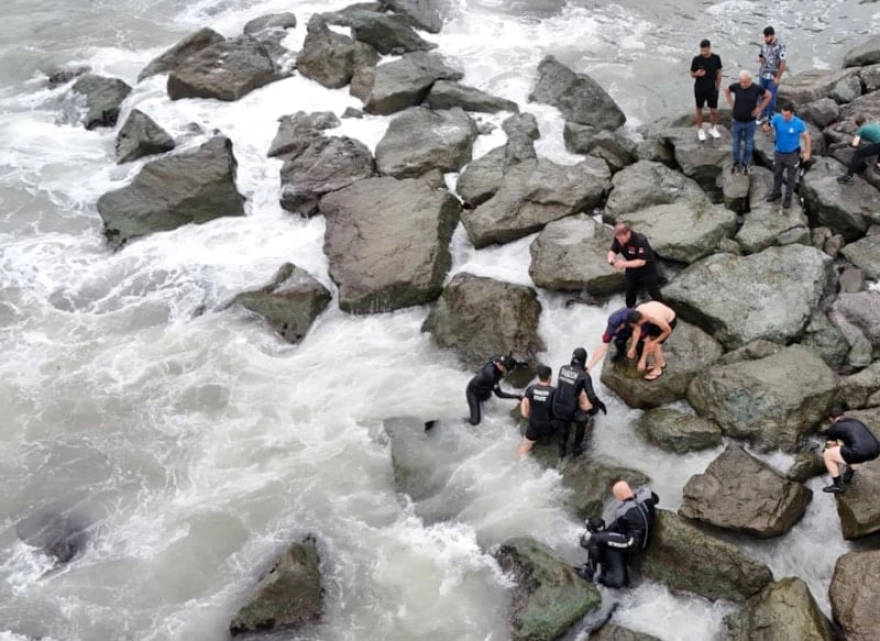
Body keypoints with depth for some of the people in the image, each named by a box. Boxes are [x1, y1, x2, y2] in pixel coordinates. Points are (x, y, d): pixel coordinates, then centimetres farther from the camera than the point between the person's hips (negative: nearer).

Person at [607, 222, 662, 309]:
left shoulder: (640, 241, -38)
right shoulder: (618, 239, -21)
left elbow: (642, 261, -37)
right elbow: (613, 251, -9)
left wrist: (624, 264, -44)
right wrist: (611, 259, -33)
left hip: (647, 267, -5)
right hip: (631, 267, 5)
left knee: (652, 291, 5)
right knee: (630, 289, 13)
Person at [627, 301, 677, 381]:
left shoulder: (656, 318, -44)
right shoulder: (637, 312, -28)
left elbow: (668, 330, -24)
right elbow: (636, 330, -12)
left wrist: (654, 342, -16)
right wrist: (632, 348, -9)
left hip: (669, 321, -6)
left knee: (655, 345, -5)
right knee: (648, 340, 11)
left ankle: (657, 370, 17)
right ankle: (661, 362, 35)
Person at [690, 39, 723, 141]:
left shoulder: (716, 58, -9)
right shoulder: (696, 59, -13)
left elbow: (718, 73, 2)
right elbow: (692, 74, -4)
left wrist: (718, 87, 4)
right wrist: (697, 74, -27)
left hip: (712, 89, 1)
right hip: (699, 90, -1)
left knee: (714, 111, 9)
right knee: (699, 110, 13)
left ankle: (713, 128, 32)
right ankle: (700, 130, 31)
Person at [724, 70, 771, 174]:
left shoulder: (756, 88, -18)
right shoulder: (735, 87, -15)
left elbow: (768, 95, 1)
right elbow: (726, 91, 9)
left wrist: (760, 108, -4)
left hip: (750, 122, -1)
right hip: (737, 121, 1)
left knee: (748, 144, 13)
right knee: (735, 143, 13)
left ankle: (745, 164, 30)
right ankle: (736, 163, 33)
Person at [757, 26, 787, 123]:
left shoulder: (780, 46, -15)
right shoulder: (764, 45, 2)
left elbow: (783, 63, -14)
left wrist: (778, 77, -13)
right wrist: (760, 59, -9)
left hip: (773, 77, -5)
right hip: (762, 75, 5)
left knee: (771, 99, 1)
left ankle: (770, 119, 14)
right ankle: (763, 116, 28)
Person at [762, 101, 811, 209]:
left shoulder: (799, 123, -22)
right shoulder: (777, 118, -18)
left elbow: (806, 136, -8)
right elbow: (767, 129, -22)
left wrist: (807, 152, -5)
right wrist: (766, 125, -46)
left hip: (793, 154, -3)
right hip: (779, 152, 3)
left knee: (790, 177, 12)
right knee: (777, 174, 23)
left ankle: (788, 198, 31)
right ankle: (776, 193, 46)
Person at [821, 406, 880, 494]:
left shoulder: (834, 427, 15)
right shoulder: (856, 422, 32)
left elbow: (831, 449, 30)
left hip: (861, 452, -7)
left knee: (826, 455, 9)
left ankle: (838, 486, 15)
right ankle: (848, 477, 39)